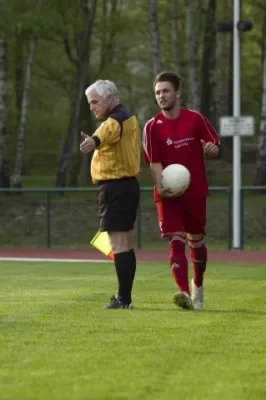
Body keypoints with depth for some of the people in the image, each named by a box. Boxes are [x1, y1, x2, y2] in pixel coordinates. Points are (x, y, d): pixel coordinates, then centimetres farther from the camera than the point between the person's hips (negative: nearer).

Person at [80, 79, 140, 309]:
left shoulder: (116, 120, -16)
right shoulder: (129, 118, 17)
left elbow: (109, 130, -40)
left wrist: (95, 141, -61)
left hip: (115, 187, -11)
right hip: (129, 184, 11)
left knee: (119, 243, -13)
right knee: (126, 244, 15)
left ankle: (123, 298, -17)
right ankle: (125, 297, 22)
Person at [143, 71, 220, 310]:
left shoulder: (195, 119, -1)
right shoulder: (152, 127, -2)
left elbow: (215, 145, 5)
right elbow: (155, 162, -8)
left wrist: (212, 148, -21)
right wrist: (160, 186, -25)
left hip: (195, 191, 1)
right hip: (168, 193, -1)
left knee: (196, 240, 12)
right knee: (176, 241, -15)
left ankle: (198, 284, 38)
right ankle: (184, 293, -25)